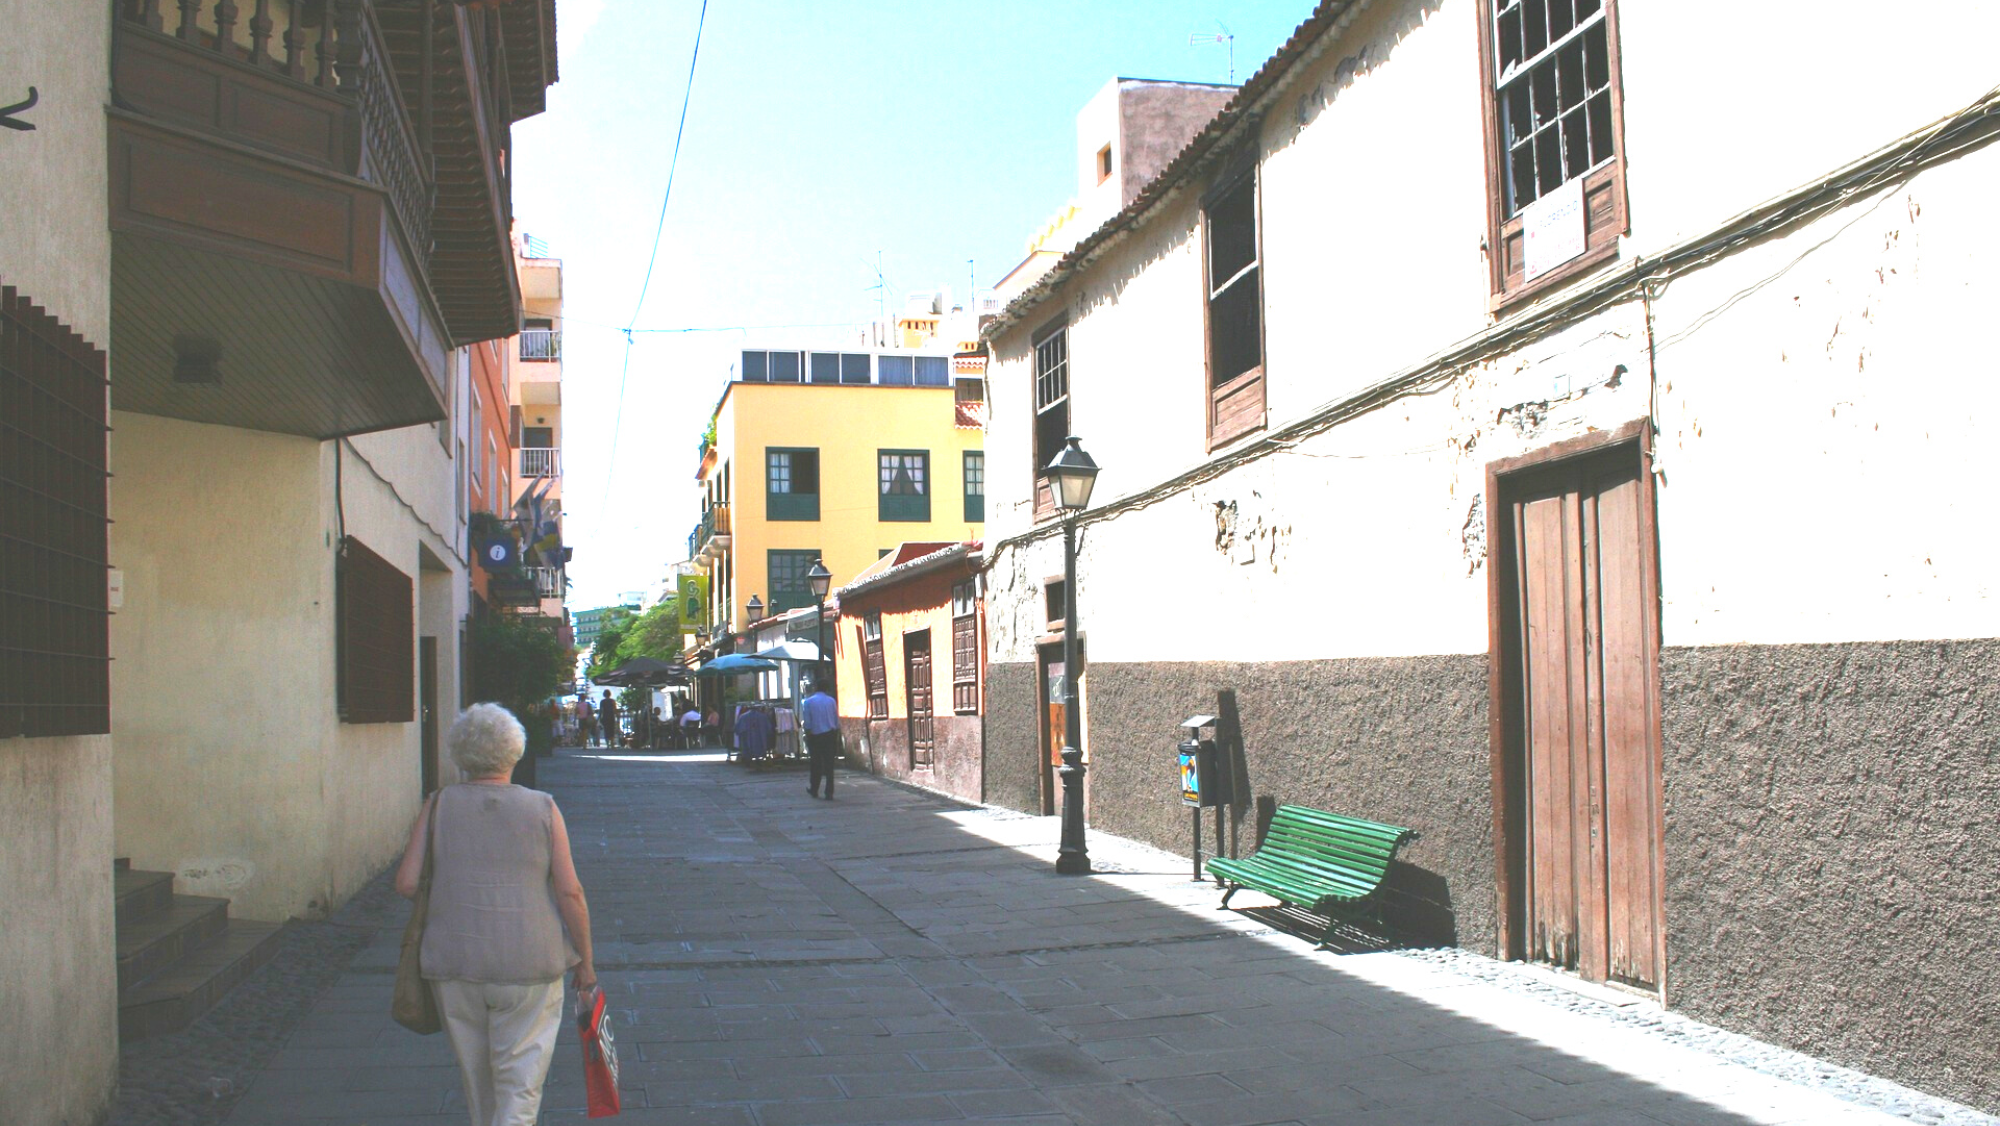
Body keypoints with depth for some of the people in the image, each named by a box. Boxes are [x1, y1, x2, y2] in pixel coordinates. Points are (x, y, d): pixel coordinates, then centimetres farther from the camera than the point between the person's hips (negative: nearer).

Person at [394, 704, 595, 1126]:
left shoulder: (439, 805, 1)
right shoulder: (543, 808, -2)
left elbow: (406, 883, -3)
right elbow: (570, 892, -5)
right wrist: (584, 961, 4)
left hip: (454, 963, 2)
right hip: (530, 964, -2)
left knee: (476, 1077, 19)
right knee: (521, 1079, 3)